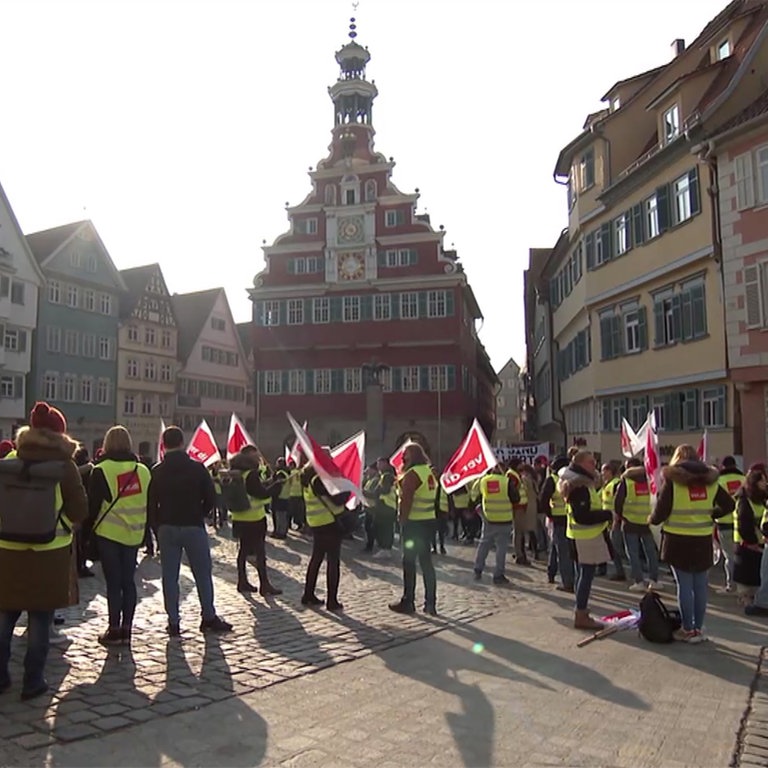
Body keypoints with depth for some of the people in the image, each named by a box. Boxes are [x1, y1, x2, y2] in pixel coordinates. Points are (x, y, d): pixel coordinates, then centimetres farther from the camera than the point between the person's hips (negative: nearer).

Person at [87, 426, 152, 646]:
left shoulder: (101, 471, -8)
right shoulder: (143, 470, 5)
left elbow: (93, 505, -6)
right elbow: (149, 503, 10)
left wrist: (89, 528, 7)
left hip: (108, 533, -4)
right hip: (134, 533, 4)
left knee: (113, 583, 3)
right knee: (129, 581, 9)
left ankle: (114, 630, 7)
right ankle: (126, 630, 13)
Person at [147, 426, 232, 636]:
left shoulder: (157, 472, -1)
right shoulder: (197, 468, -6)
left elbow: (150, 503, 0)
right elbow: (210, 498, -4)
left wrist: (156, 527, 10)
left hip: (167, 528, 2)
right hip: (194, 527, -1)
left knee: (170, 576, 7)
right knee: (203, 574, 8)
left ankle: (173, 622, 9)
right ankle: (209, 618, 15)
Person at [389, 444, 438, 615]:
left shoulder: (412, 474, -15)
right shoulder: (429, 471, 13)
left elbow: (406, 500, -19)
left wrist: (402, 521, -16)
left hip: (414, 523, -8)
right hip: (429, 521, 8)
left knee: (409, 562, 0)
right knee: (426, 562, 10)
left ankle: (408, 602, 7)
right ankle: (430, 603, 13)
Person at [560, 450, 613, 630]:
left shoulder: (583, 484, 15)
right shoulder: (579, 487, -19)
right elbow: (582, 516, -26)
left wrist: (605, 515, 9)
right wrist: (608, 515, -20)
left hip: (588, 535, 10)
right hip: (585, 536, -10)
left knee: (585, 574, 15)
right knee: (586, 574, -6)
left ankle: (581, 613, 23)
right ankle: (581, 616, 0)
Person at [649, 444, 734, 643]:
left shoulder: (673, 480, -10)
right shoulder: (710, 480, 4)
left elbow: (660, 512, -12)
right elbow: (729, 505, 11)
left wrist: (652, 520, 8)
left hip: (678, 540, -4)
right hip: (703, 540, 4)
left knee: (685, 585, 2)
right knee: (700, 585, 11)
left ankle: (688, 630, 9)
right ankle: (699, 628, 19)